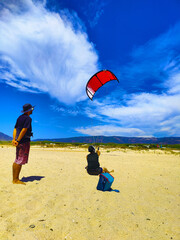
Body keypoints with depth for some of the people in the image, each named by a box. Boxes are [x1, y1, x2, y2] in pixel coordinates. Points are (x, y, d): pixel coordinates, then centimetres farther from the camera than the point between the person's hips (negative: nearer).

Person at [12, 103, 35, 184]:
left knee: (18, 160, 12)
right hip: (24, 141, -9)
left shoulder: (20, 117, 16)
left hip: (19, 141, 9)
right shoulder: (28, 118, -10)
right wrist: (18, 140, -17)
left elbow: (15, 129, 9)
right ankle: (15, 180, 1)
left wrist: (14, 139, 1)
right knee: (20, 160, -4)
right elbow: (24, 130, -19)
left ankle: (15, 179, 18)